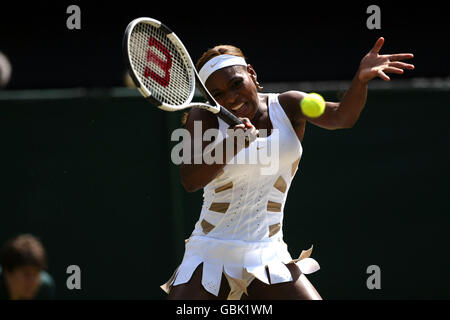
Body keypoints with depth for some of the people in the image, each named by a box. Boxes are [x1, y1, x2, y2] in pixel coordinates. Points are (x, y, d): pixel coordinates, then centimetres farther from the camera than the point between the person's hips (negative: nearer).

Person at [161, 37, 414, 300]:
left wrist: (361, 79, -38)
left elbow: (340, 116, -16)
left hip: (268, 257, 2)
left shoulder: (288, 106, 2)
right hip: (210, 257, -2)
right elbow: (190, 180, -21)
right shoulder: (203, 118, -5)